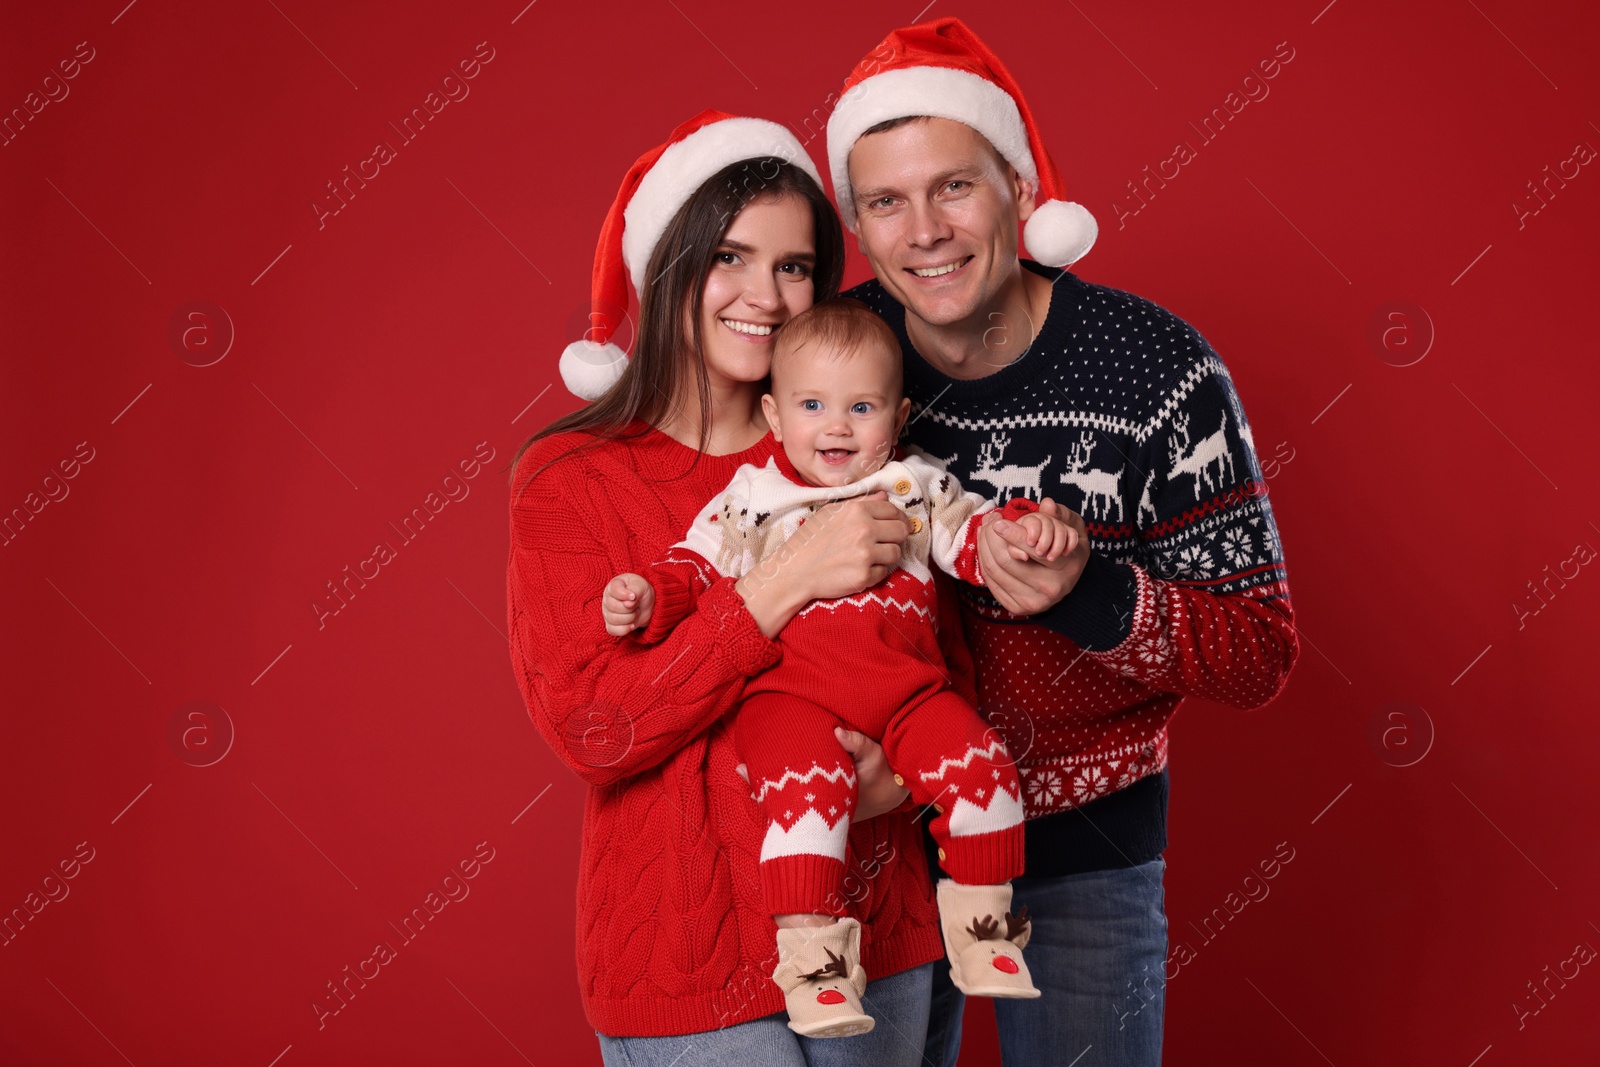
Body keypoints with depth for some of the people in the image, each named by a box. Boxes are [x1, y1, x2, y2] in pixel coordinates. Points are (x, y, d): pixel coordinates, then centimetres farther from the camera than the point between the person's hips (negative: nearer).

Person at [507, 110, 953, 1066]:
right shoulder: (569, 477, -6)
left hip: (874, 935, 4)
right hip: (687, 968, -4)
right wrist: (785, 584, -24)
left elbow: (946, 645, 9)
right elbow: (588, 727, -16)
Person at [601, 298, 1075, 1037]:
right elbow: (698, 565, 10)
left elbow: (972, 536, 17)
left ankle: (982, 928, 3)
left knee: (981, 767, -16)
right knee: (807, 788, -31)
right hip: (793, 693, -3)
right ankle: (810, 956, -21)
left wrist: (1025, 527, -2)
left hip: (908, 690, 3)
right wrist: (647, 597, -7)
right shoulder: (751, 497, 10)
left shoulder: (918, 487, 16)